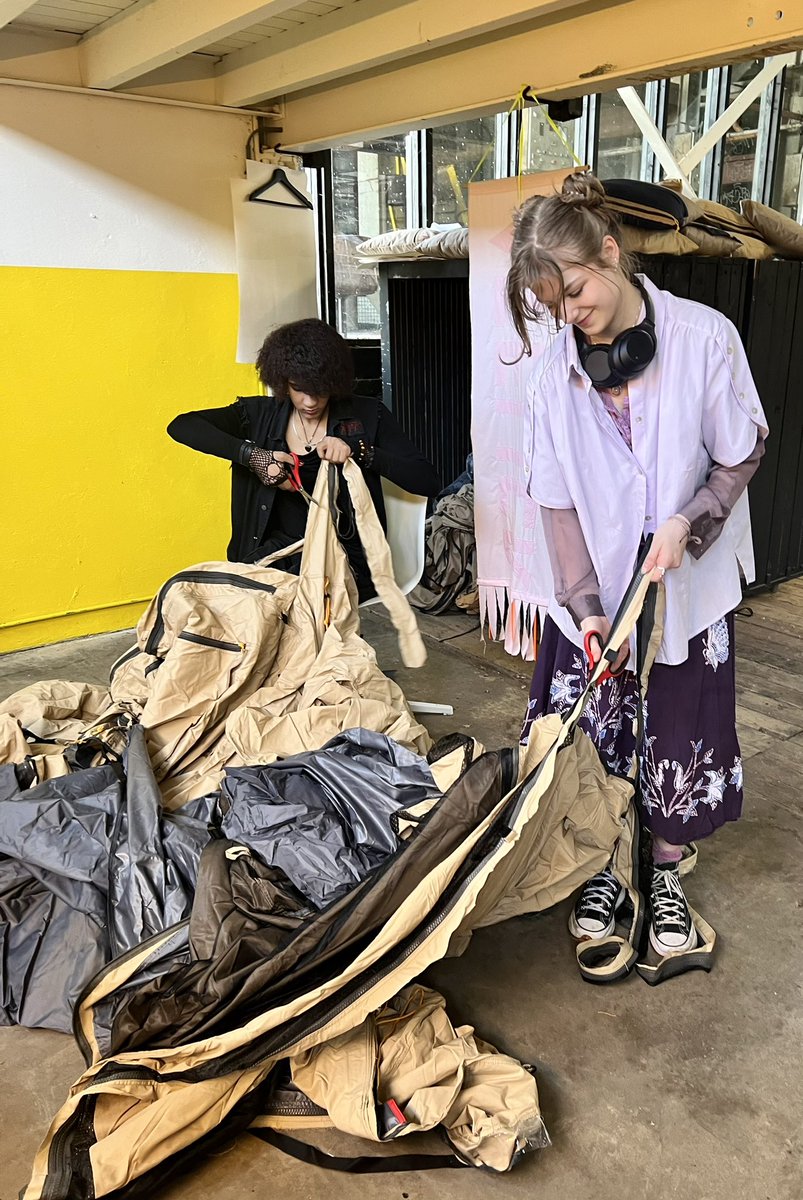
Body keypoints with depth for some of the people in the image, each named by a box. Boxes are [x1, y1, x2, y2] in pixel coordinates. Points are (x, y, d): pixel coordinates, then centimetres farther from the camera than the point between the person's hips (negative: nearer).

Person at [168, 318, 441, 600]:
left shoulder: (366, 416, 1)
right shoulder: (260, 415, 7)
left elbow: (428, 481, -7)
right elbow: (181, 426, -2)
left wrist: (359, 451, -18)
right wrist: (252, 455, -13)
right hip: (279, 546, 3)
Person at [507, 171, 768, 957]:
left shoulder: (704, 338, -14)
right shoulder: (557, 370, -8)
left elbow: (741, 455, -3)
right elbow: (558, 501, -6)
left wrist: (689, 523, -20)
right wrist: (585, 606, -12)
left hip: (688, 587, -1)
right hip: (595, 590, 2)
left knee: (679, 738, 9)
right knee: (594, 735, 9)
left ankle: (666, 874, 33)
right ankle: (605, 866, 33)